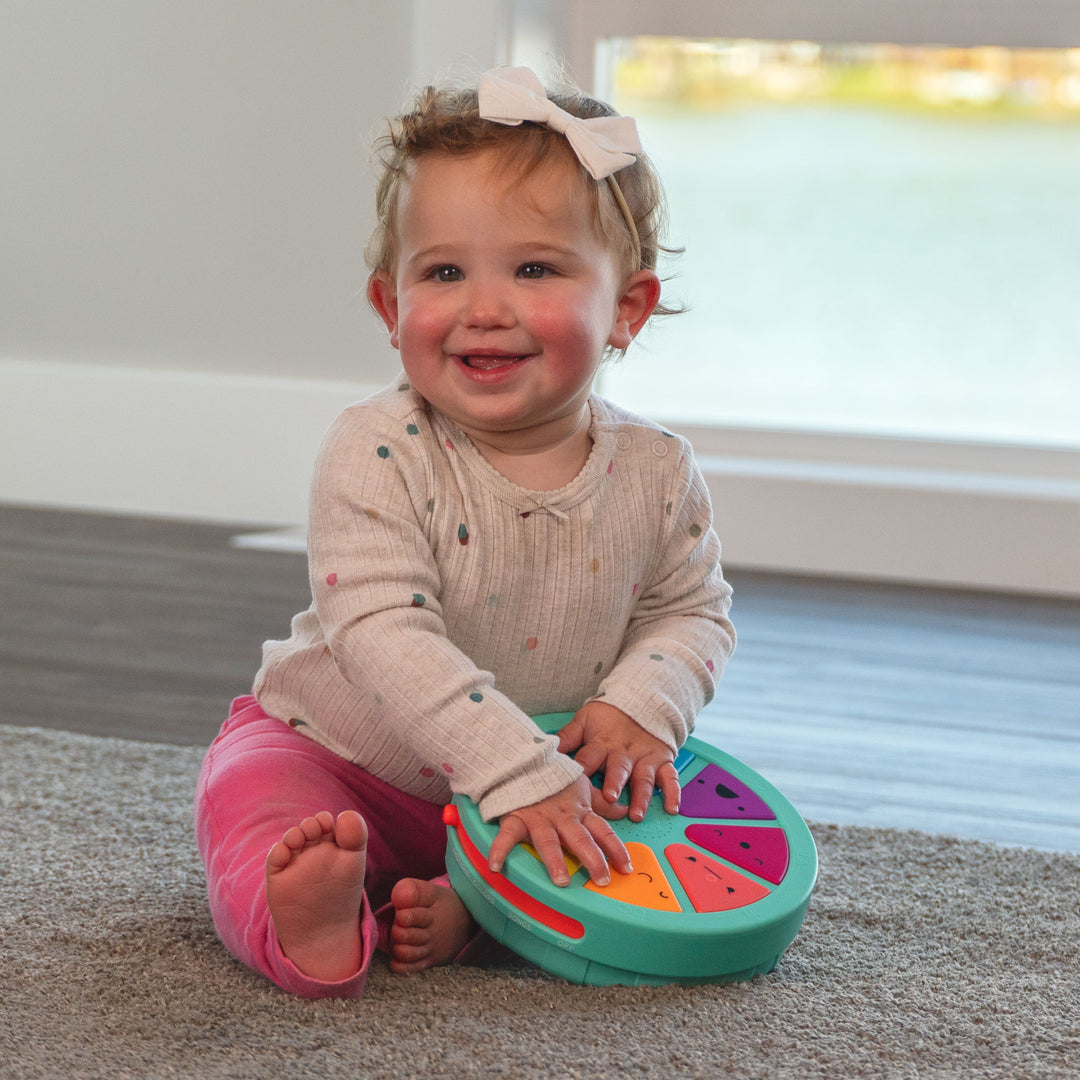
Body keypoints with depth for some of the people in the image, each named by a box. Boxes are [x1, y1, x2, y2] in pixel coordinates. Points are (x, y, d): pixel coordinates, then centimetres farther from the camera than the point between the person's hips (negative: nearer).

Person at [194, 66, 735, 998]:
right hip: (341, 757, -3)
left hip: (554, 778, 3)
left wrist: (640, 705, -18)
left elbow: (693, 613, 5)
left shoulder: (657, 476, -9)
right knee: (254, 799, -28)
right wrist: (520, 773, -39)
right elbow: (383, 632, -31)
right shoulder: (377, 458, -22)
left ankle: (467, 911, -30)